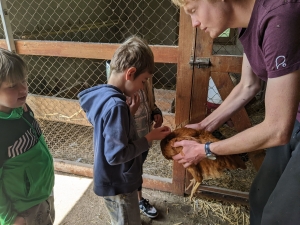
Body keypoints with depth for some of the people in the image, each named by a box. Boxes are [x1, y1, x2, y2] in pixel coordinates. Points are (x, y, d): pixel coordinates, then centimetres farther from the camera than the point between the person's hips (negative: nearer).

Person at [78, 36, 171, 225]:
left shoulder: (101, 94, -3)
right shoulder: (116, 106, -31)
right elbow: (116, 155, -29)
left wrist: (128, 108, -3)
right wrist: (149, 138, -20)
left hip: (114, 181, 9)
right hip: (119, 185, -8)